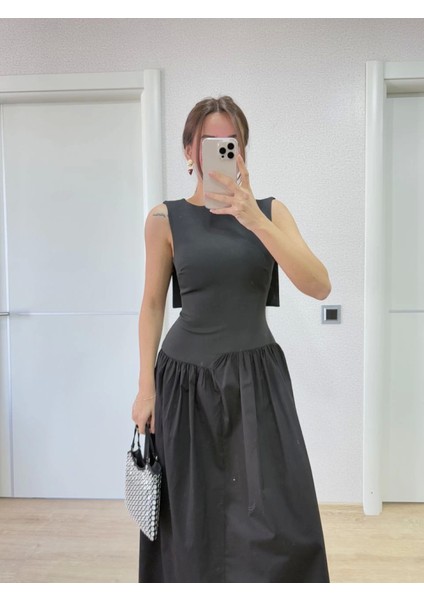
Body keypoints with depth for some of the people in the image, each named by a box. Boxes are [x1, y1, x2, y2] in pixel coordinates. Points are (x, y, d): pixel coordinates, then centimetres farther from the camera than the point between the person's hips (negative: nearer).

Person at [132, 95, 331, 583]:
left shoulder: (270, 211, 1)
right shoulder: (166, 219, -1)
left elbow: (320, 287, -12)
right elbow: (152, 305, 4)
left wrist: (254, 220, -21)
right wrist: (145, 387, 0)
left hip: (257, 379, 1)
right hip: (187, 380, 0)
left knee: (277, 520, -1)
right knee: (194, 519, 10)